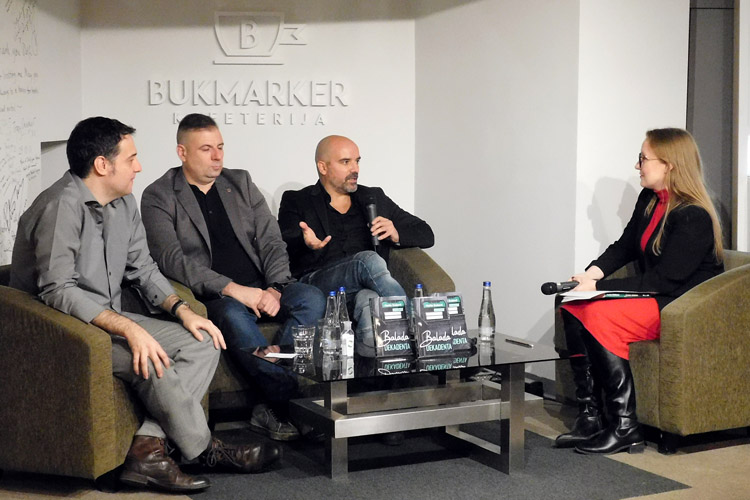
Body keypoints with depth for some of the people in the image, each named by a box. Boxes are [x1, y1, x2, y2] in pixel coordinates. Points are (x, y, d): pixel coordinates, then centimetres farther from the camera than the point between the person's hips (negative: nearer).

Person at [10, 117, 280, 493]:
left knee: (203, 342, -7)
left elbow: (143, 270, 13)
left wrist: (182, 310, -5)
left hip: (110, 320, 9)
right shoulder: (61, 207, -20)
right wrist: (129, 328, -32)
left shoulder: (123, 204, 8)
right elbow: (57, 291, -27)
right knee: (152, 362, -30)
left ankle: (147, 447, -19)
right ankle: (203, 449, -6)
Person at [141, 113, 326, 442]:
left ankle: (273, 410, -28)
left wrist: (274, 289, -10)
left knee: (312, 299, -24)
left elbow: (271, 241, 10)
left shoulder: (241, 183, 17)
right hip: (212, 296, -4)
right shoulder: (158, 197, 2)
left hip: (260, 288, 5)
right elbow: (171, 260, -12)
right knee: (234, 316, -38)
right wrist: (233, 289, -21)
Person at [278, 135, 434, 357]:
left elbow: (426, 235, 24)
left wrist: (396, 234, 1)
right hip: (316, 285, -2)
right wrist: (307, 244, -25)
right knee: (369, 260, -32)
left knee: (368, 299, -37)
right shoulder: (296, 202, 17)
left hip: (365, 288, 2)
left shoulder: (374, 198, 26)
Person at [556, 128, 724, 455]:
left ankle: (625, 429, -22)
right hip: (652, 297, 9)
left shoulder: (693, 218, -19)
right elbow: (624, 246, 17)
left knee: (600, 317, -28)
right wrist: (593, 272, -4)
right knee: (573, 308, -10)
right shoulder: (649, 200, 9)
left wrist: (599, 286, -24)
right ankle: (589, 417, -15)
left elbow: (664, 280, -23)